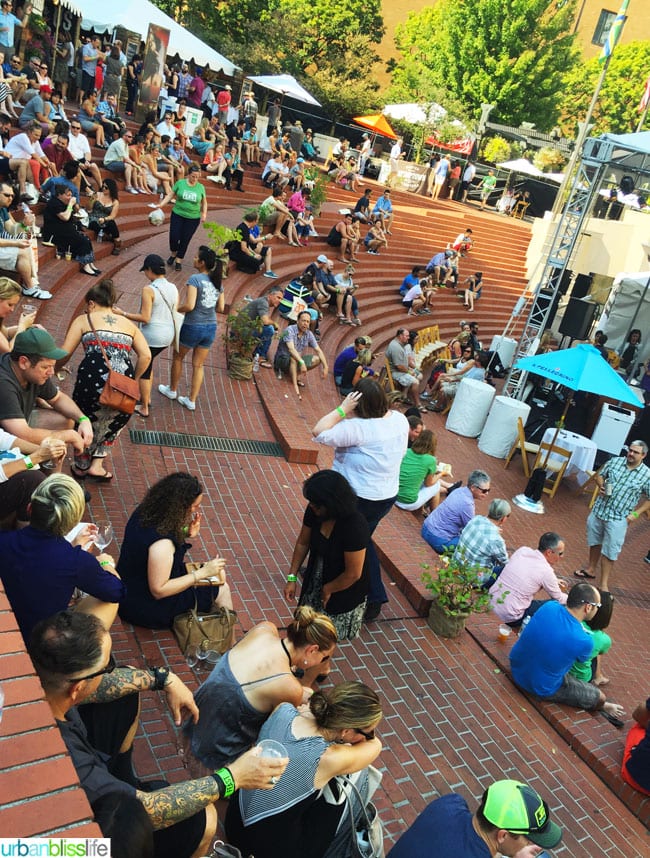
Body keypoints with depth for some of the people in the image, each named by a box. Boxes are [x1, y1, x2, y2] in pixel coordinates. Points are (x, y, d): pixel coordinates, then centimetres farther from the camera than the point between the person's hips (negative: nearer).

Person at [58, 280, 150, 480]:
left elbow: (65, 354, 9)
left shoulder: (83, 320, 16)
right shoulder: (129, 324, 23)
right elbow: (146, 355, 9)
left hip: (93, 378, -2)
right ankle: (97, 465, 23)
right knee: (114, 423, 29)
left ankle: (81, 467, 39)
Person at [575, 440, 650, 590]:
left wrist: (636, 513, -10)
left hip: (618, 519, -4)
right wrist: (601, 485, -9)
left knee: (610, 552, 0)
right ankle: (591, 569, 42)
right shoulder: (615, 461, -2)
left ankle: (604, 584, 10)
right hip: (599, 510, 4)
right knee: (595, 542, 21)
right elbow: (599, 475, 12)